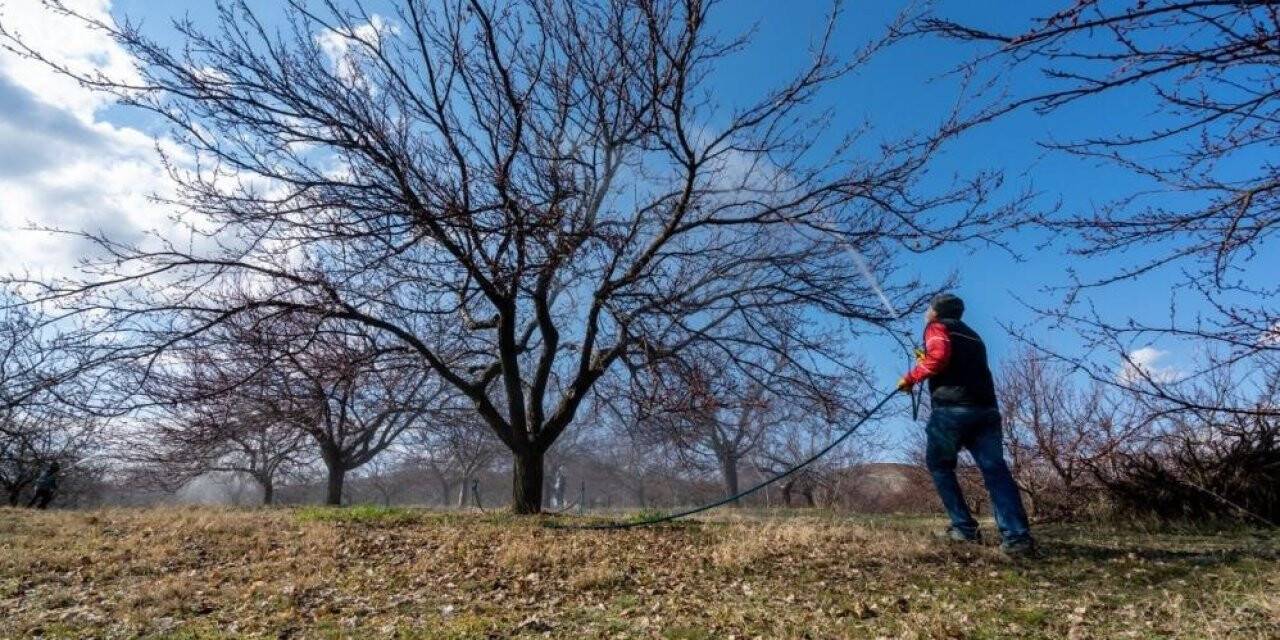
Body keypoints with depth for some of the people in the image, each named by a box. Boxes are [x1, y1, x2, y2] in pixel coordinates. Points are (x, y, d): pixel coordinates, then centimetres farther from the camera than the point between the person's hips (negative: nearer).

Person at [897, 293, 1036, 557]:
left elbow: (938, 357, -13)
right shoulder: (972, 335, 30)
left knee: (940, 466, 10)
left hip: (951, 409, -6)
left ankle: (965, 528, 4)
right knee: (995, 470, -3)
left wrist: (911, 377, -2)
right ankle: (1017, 536, -16)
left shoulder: (937, 327, 7)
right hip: (986, 409, 6)